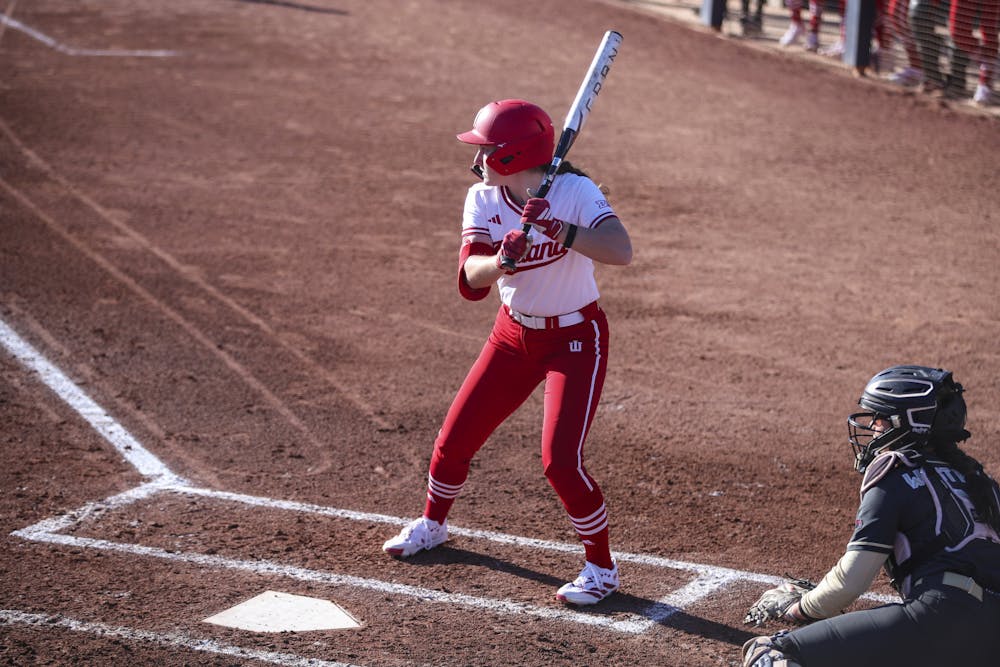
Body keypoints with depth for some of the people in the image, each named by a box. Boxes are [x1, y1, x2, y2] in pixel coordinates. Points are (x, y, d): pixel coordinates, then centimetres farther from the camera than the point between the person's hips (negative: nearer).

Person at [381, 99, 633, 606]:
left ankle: (601, 568, 3)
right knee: (455, 439, 10)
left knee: (560, 460, -16)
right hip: (514, 335, 5)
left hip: (576, 339, -5)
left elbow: (621, 251, -37)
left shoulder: (575, 192, -21)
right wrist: (501, 261, -41)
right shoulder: (482, 199, -8)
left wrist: (556, 230, -46)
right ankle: (432, 524, 39)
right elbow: (470, 279, -20)